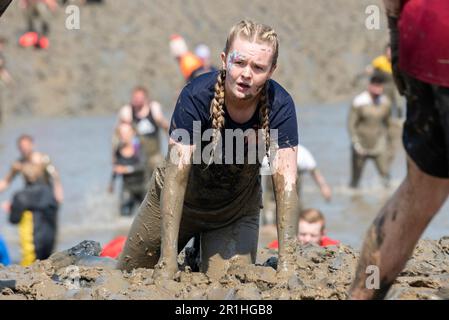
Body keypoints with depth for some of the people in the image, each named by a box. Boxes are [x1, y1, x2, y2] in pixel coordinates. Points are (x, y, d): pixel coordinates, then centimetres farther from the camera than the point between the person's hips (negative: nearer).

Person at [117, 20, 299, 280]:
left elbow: (286, 183, -28)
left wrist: (287, 262, -38)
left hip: (237, 209, 1)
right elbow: (177, 174, -34)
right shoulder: (197, 95, -31)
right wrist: (168, 261, -40)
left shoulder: (280, 105, -26)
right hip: (179, 199, -1)